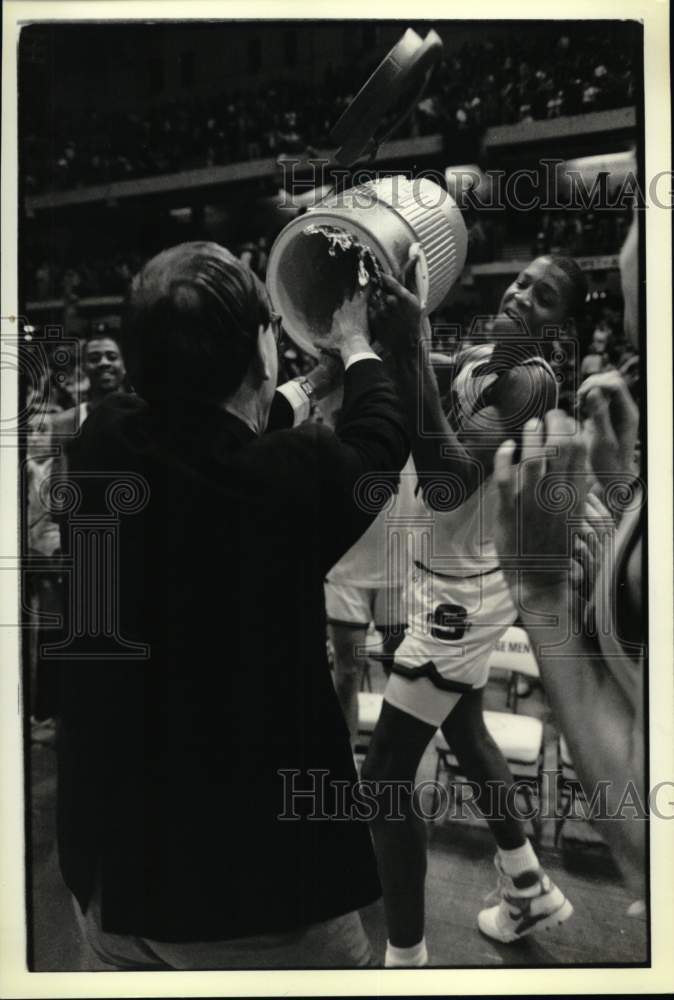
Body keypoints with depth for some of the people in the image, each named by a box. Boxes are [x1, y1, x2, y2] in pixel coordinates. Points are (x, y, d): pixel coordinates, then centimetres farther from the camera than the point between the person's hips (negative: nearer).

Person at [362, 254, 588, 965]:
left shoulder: (531, 381, -23)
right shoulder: (471, 360, 5)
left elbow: (449, 484, -38)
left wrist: (411, 350, -40)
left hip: (461, 594, -9)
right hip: (448, 581, 9)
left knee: (383, 778, -1)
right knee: (463, 733, 26)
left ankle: (406, 956, 20)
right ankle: (530, 892, 48)